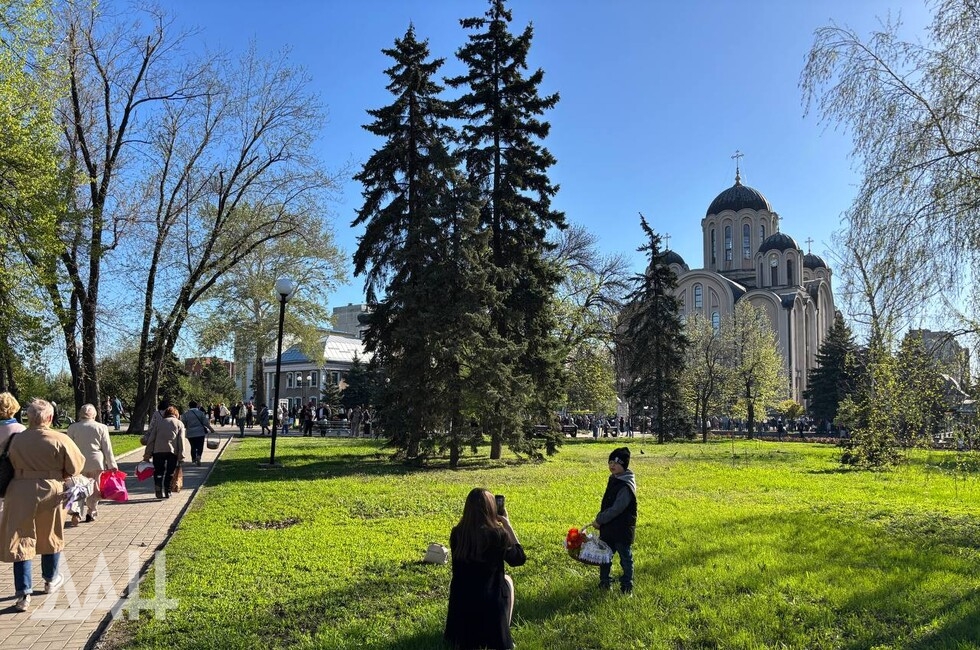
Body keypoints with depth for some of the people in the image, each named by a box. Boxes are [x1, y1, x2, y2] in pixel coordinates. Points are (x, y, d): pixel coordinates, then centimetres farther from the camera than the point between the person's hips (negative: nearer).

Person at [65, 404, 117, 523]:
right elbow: (107, 449, -1)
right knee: (94, 489, 11)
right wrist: (112, 465, 5)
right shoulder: (101, 428, -3)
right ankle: (91, 513, 14)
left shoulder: (72, 428, 0)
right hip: (97, 464, -1)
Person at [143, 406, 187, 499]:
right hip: (173, 451, -1)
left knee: (158, 471, 10)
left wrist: (147, 454, 9)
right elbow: (182, 441, 2)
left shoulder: (158, 422, 16)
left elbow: (151, 439, 9)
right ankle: (167, 492, 11)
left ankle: (159, 491, -3)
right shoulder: (179, 423, 12)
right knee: (170, 472, 12)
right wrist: (181, 456, 0)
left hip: (158, 451, 1)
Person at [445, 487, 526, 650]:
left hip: (460, 607, 3)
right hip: (489, 606, -3)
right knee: (507, 580, 28)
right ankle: (501, 633, 27)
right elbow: (520, 558, 0)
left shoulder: (456, 533, -7)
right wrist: (507, 524, 1)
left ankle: (465, 633, 28)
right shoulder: (498, 535, -19)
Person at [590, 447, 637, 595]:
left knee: (625, 558, 8)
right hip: (608, 528, 9)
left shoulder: (626, 486, -22)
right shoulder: (613, 480, 7)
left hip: (622, 530, -9)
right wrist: (599, 519, 7)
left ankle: (627, 587, 20)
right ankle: (604, 583, 30)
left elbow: (616, 509, -24)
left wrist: (599, 520, -17)